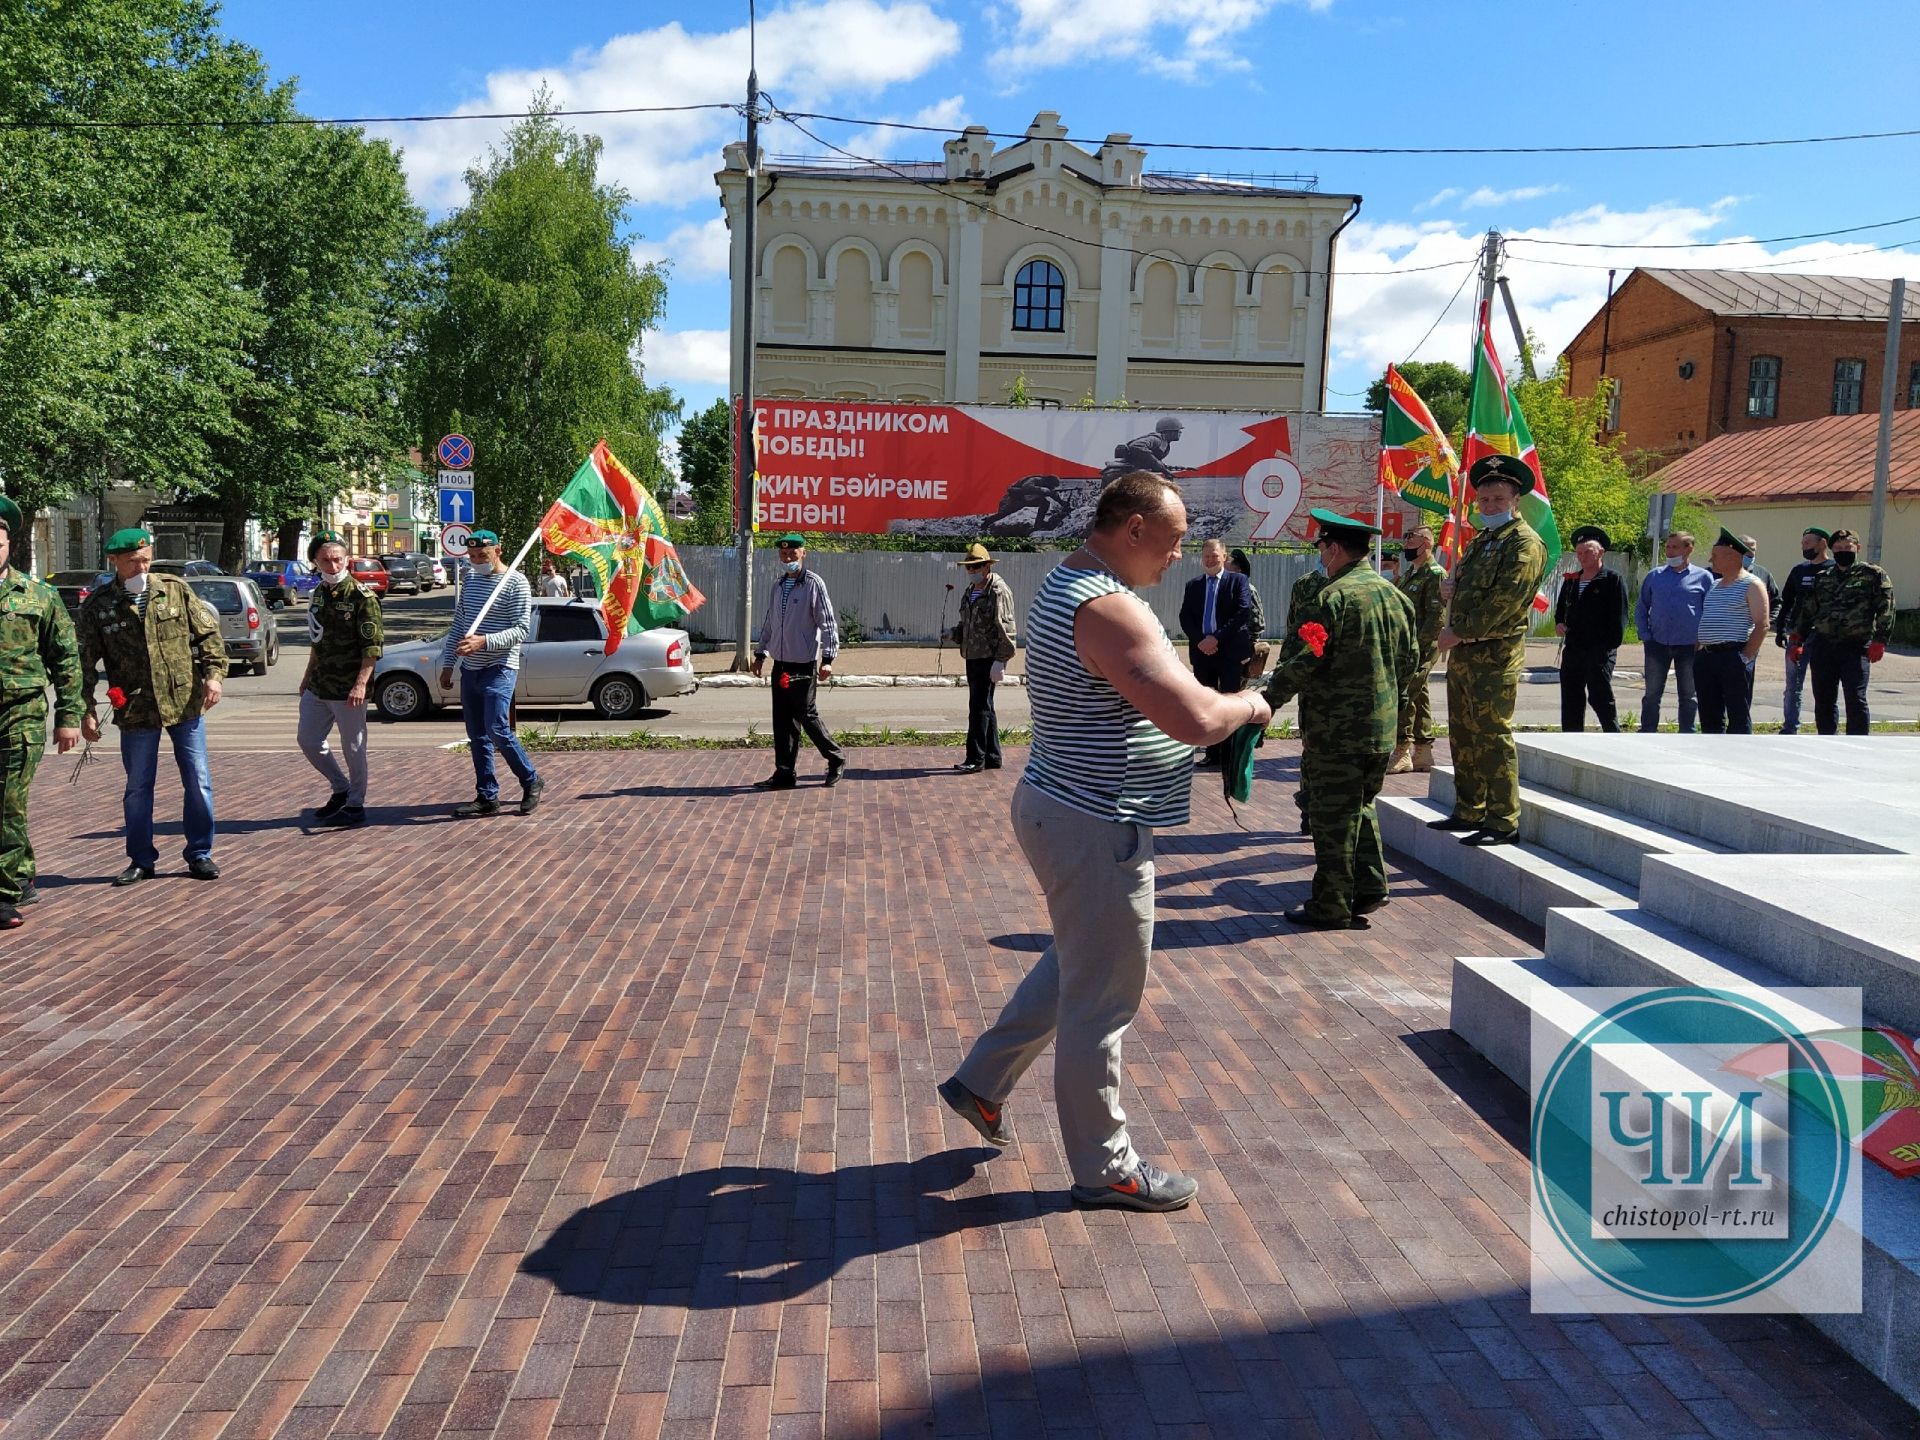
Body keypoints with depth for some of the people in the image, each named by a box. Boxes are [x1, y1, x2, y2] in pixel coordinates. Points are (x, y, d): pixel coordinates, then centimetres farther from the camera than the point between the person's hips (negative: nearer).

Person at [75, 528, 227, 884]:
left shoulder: (175, 590, 1)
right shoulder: (97, 606, -1)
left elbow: (208, 633, 6)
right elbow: (85, 663, 2)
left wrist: (213, 674, -7)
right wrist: (86, 711, -1)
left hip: (186, 704, 0)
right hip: (136, 711, 0)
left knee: (199, 782, 3)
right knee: (137, 788, 10)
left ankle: (200, 855, 16)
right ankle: (141, 861, 23)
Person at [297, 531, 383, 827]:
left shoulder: (361, 596, -13)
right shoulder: (319, 593, 10)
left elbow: (373, 646, -17)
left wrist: (361, 684, -24)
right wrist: (307, 677, 22)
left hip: (348, 690, -8)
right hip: (317, 687, 8)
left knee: (353, 748, 2)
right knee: (308, 740, 13)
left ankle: (355, 806, 15)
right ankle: (341, 789, 30)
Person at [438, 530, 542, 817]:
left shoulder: (516, 583, -9)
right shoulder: (470, 579, 14)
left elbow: (521, 630, -16)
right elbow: (458, 624, 19)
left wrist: (483, 641, -28)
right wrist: (447, 664, 15)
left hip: (499, 669, -7)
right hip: (470, 670, 7)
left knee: (498, 731, -16)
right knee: (477, 737, 7)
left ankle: (531, 782, 3)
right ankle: (487, 797, 13)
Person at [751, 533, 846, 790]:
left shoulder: (813, 584, -7)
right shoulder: (778, 586, 13)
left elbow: (828, 623, -10)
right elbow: (768, 622, 22)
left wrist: (828, 658, -16)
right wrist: (760, 654, 20)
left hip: (804, 665, -6)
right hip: (780, 664, 6)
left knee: (806, 715, -1)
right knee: (782, 720, 7)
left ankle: (836, 758, 18)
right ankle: (784, 773, 13)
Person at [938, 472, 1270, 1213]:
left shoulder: (1068, 587, 11)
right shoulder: (1107, 609, -24)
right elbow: (1194, 719, -31)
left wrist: (1218, 700, 11)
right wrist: (1247, 705, -10)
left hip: (1065, 809, 11)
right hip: (1095, 827, -11)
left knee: (1076, 967, 26)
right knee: (1101, 1000, 3)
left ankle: (981, 1082, 35)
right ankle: (1104, 1167, 19)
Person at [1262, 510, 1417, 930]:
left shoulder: (1334, 598, -16)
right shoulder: (1395, 595, 10)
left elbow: (1304, 663, -20)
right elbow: (1410, 659, 16)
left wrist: (1267, 700, -11)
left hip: (1337, 730, -8)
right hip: (1383, 729, 8)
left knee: (1334, 817, 0)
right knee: (1361, 806, 21)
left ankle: (1332, 908, 7)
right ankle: (1370, 887, 23)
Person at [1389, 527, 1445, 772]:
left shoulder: (1436, 574, -11)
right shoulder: (1409, 573, 18)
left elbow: (1437, 616, -18)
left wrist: (1418, 645, -22)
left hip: (1421, 649, -9)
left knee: (1405, 693, -13)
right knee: (1418, 695, 11)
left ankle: (1401, 753, -11)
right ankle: (1423, 752, 17)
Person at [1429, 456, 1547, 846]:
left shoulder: (1525, 543, -9)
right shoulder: (1480, 540, 18)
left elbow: (1505, 602, -18)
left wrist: (1459, 632, -15)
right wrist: (1448, 589, 5)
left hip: (1495, 655, -9)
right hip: (1461, 652, 9)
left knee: (1493, 737, -8)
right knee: (1463, 736, 14)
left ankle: (1503, 822, -3)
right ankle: (1469, 812, 24)